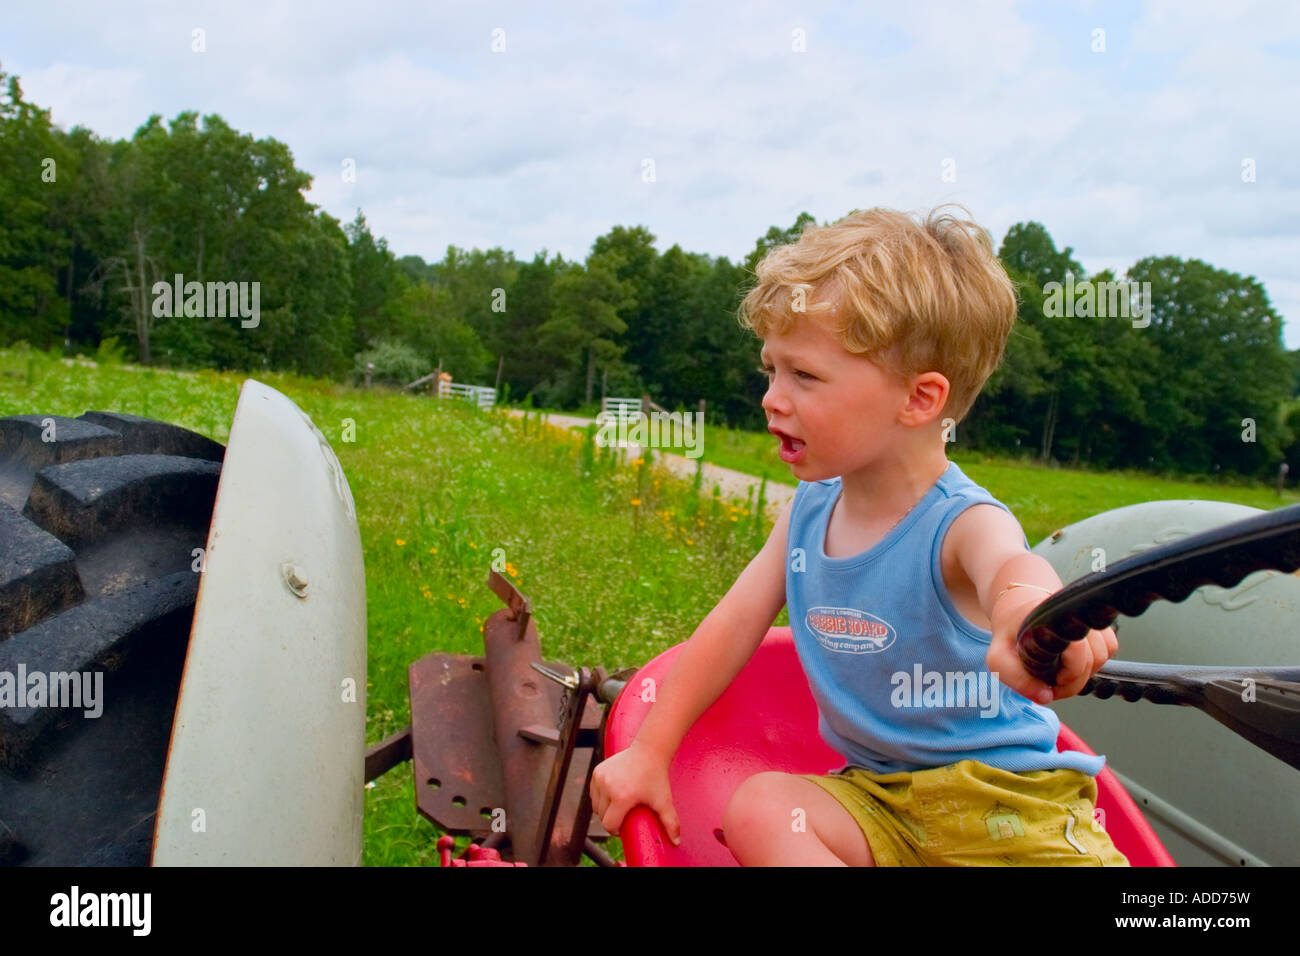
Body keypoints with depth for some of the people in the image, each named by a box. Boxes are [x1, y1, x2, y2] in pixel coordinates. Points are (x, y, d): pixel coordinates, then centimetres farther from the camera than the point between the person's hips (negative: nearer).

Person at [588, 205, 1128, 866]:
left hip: (998, 798, -5)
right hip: (876, 796, 5)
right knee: (757, 807, -21)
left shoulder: (964, 523, -20)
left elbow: (1009, 563, -44)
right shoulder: (808, 509, 0)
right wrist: (649, 752, 4)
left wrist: (1028, 603, -71)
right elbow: (734, 624, 6)